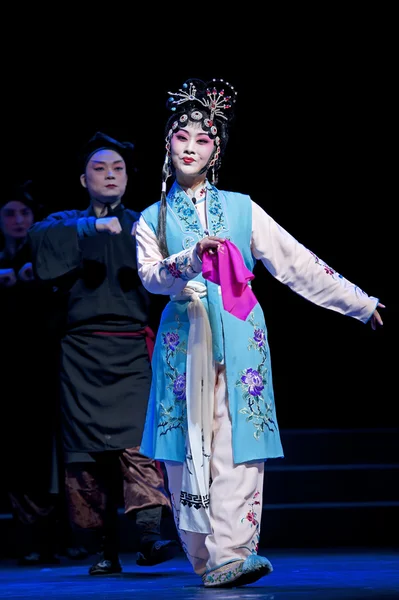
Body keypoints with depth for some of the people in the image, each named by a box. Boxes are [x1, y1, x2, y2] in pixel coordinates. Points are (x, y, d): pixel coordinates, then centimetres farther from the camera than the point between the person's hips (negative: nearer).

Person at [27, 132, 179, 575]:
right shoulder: (67, 223, 14)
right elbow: (40, 236, -9)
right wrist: (91, 225, -19)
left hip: (132, 352, -1)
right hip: (82, 351, 1)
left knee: (138, 435, -18)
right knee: (88, 447, -3)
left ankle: (150, 533, -29)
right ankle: (105, 549, 1)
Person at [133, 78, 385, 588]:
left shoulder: (240, 209, 12)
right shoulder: (152, 219, 12)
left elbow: (297, 263, 12)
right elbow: (150, 276, -4)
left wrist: (359, 303, 10)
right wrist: (192, 258, -22)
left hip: (240, 336, 0)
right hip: (184, 338, 0)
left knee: (238, 446, -11)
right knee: (187, 447, -4)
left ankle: (230, 554, -19)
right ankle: (202, 558, 4)